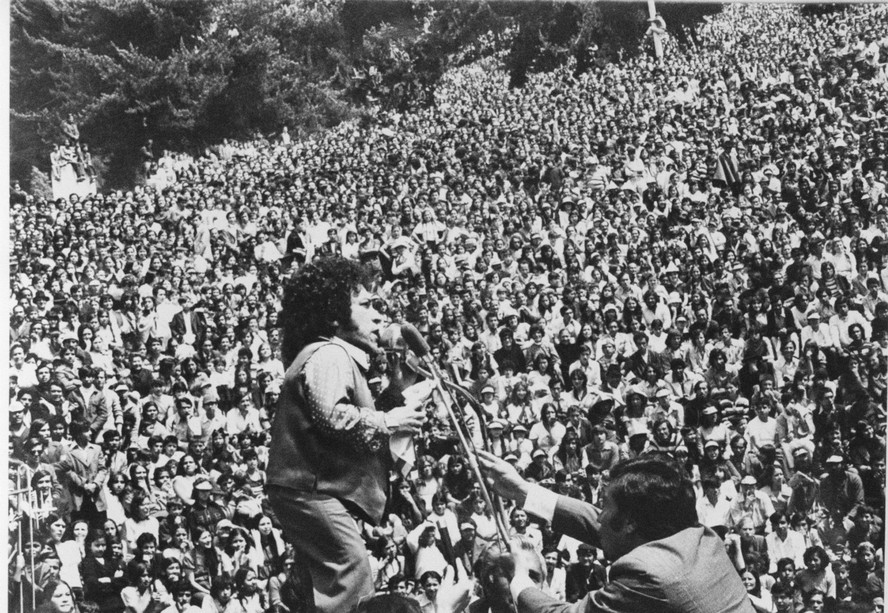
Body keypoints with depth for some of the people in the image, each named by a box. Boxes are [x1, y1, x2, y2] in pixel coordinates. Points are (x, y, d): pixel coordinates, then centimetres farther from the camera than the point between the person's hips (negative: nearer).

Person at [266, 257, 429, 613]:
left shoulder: (339, 356, 24)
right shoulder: (330, 353, -13)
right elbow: (329, 414, -29)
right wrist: (385, 422, -18)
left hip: (310, 490, 11)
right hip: (310, 490, -11)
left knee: (330, 583, 14)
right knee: (352, 569, -16)